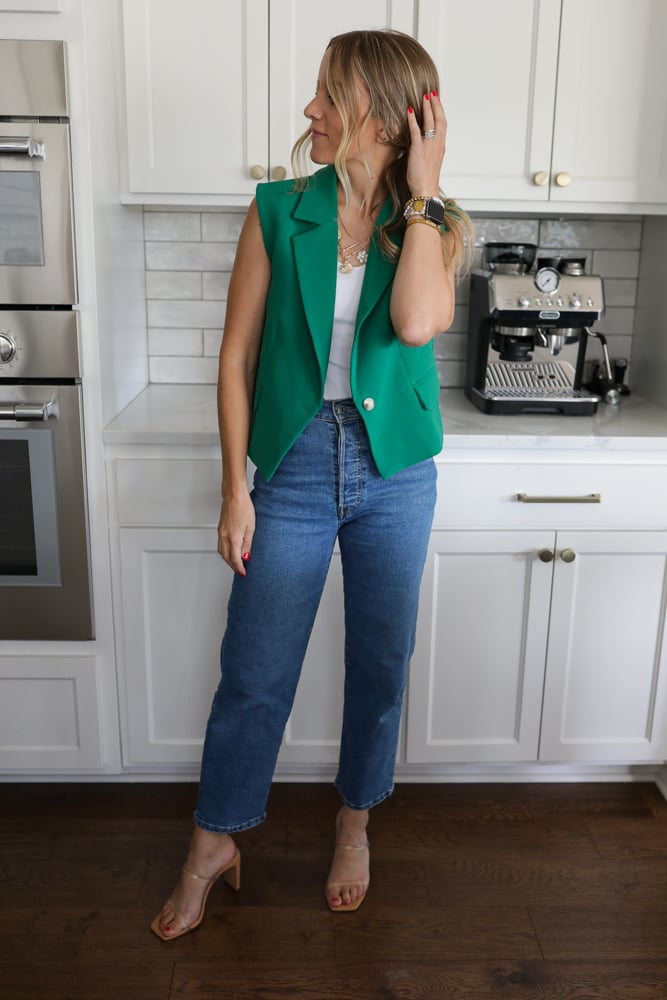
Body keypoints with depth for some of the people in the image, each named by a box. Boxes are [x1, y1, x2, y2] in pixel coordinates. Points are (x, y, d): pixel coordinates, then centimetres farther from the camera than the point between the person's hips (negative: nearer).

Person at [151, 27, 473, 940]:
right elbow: (238, 354, -2)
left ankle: (355, 825, 38)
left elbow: (416, 322, -23)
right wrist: (236, 490, -5)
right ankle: (214, 845, 30)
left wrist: (419, 194, -13)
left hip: (394, 473, 1)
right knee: (254, 672, 7)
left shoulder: (432, 228, -1)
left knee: (379, 662, 13)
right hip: (295, 466, 0)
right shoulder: (279, 210, -1)